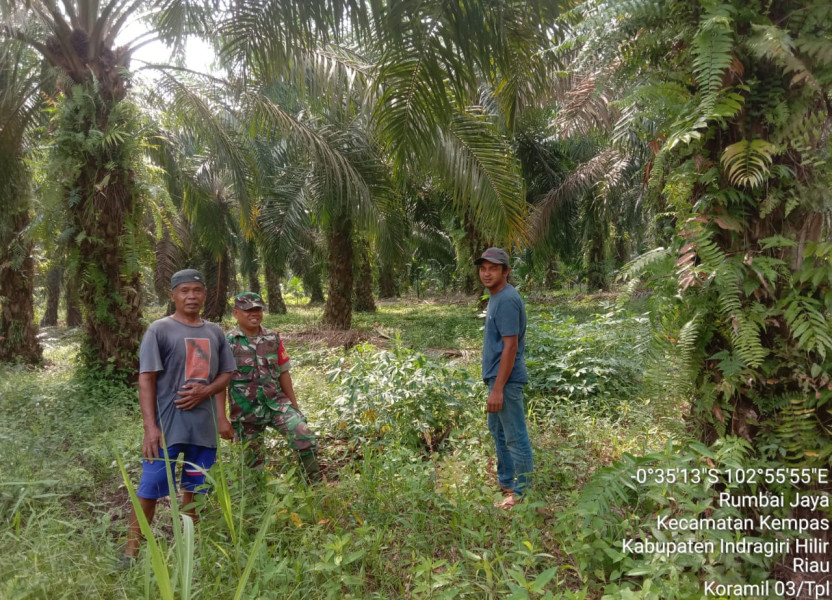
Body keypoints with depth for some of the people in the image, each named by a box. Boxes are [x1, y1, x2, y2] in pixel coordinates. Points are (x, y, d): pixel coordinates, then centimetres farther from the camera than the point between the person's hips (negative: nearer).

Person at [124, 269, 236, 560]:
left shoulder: (214, 332, 9)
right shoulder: (159, 330, -5)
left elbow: (226, 374, 14)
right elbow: (146, 379, -9)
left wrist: (205, 390, -8)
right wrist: (150, 427, -16)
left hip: (204, 426, 5)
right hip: (167, 425, -4)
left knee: (196, 488, 14)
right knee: (150, 489, 0)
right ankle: (131, 552, 13)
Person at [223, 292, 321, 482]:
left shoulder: (273, 338, 4)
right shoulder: (227, 343, -7)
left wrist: (294, 405, 12)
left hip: (277, 403, 2)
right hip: (246, 411, -2)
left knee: (305, 438, -13)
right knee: (252, 460, 10)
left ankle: (315, 486, 2)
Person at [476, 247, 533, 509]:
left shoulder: (507, 300, -19)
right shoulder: (496, 297, 11)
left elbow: (511, 346, -22)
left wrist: (498, 388, -23)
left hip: (506, 380, -11)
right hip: (497, 377, 11)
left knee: (516, 437, 0)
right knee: (498, 431, 21)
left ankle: (523, 493, 11)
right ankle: (506, 481, 36)